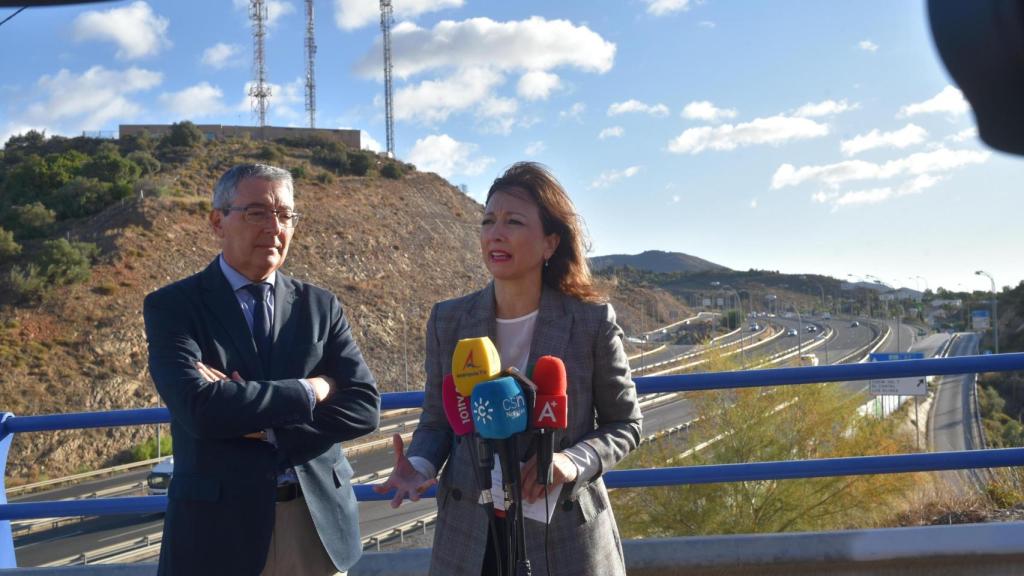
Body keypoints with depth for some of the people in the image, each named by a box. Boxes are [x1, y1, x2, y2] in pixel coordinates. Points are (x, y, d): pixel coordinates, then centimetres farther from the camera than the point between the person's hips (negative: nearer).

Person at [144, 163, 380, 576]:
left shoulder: (320, 306, 6)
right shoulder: (172, 306, -4)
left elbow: (364, 407, -4)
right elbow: (198, 407, -19)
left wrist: (266, 428, -14)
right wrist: (308, 391, -12)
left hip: (320, 522, 3)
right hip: (221, 526, -3)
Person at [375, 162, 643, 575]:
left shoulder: (593, 322, -8)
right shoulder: (448, 321, -1)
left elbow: (625, 425, -1)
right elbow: (437, 419, 7)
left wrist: (574, 461, -19)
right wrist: (420, 464, -13)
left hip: (564, 534, -2)